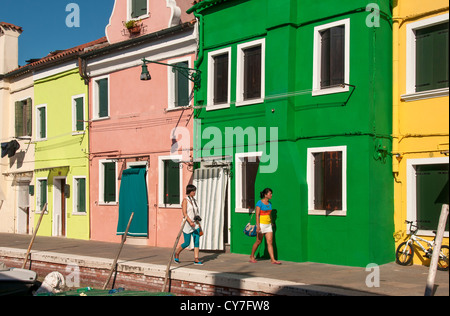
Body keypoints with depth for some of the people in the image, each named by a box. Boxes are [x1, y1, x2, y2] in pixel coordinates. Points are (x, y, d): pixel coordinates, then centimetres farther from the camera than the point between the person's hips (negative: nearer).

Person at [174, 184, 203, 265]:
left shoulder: (194, 200, 11)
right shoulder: (185, 200, -9)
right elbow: (184, 213, -18)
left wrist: (198, 222, 17)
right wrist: (190, 222, -29)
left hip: (195, 224, 6)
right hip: (187, 224, -6)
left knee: (197, 241, -3)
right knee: (187, 243, 0)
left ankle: (196, 259, -2)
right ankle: (176, 253, 24)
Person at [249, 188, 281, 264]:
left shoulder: (269, 203, 10)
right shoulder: (259, 203, -11)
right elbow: (257, 215, -16)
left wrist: (271, 223, 21)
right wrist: (258, 226, -22)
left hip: (268, 225, 6)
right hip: (261, 224, -6)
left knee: (270, 242, -2)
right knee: (258, 241, 4)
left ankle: (273, 260, -6)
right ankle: (252, 257, 22)